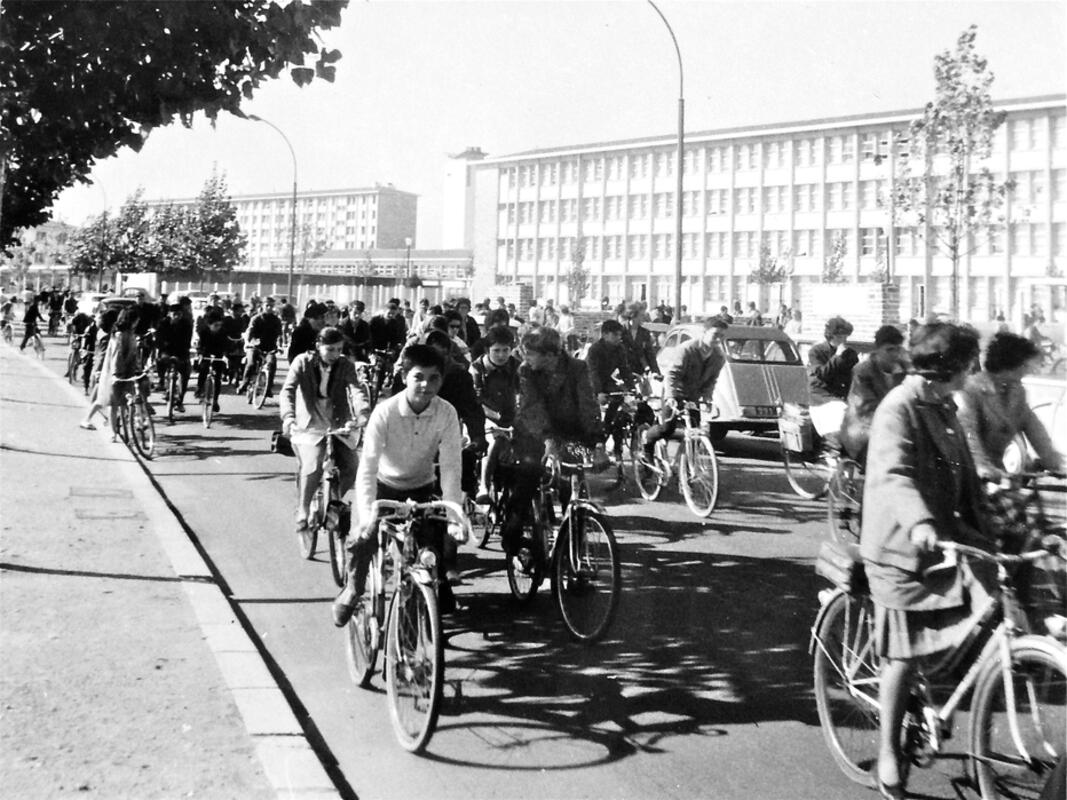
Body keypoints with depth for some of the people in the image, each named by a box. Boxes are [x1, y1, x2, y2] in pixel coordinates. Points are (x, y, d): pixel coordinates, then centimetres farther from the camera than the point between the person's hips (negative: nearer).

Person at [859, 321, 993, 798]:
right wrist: (919, 522, -46)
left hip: (947, 530, 8)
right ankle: (888, 752, 13)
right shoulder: (898, 409, -16)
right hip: (905, 543, -8)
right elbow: (893, 475, -31)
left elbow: (963, 473, 20)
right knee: (904, 653, -1)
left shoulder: (945, 408, 13)